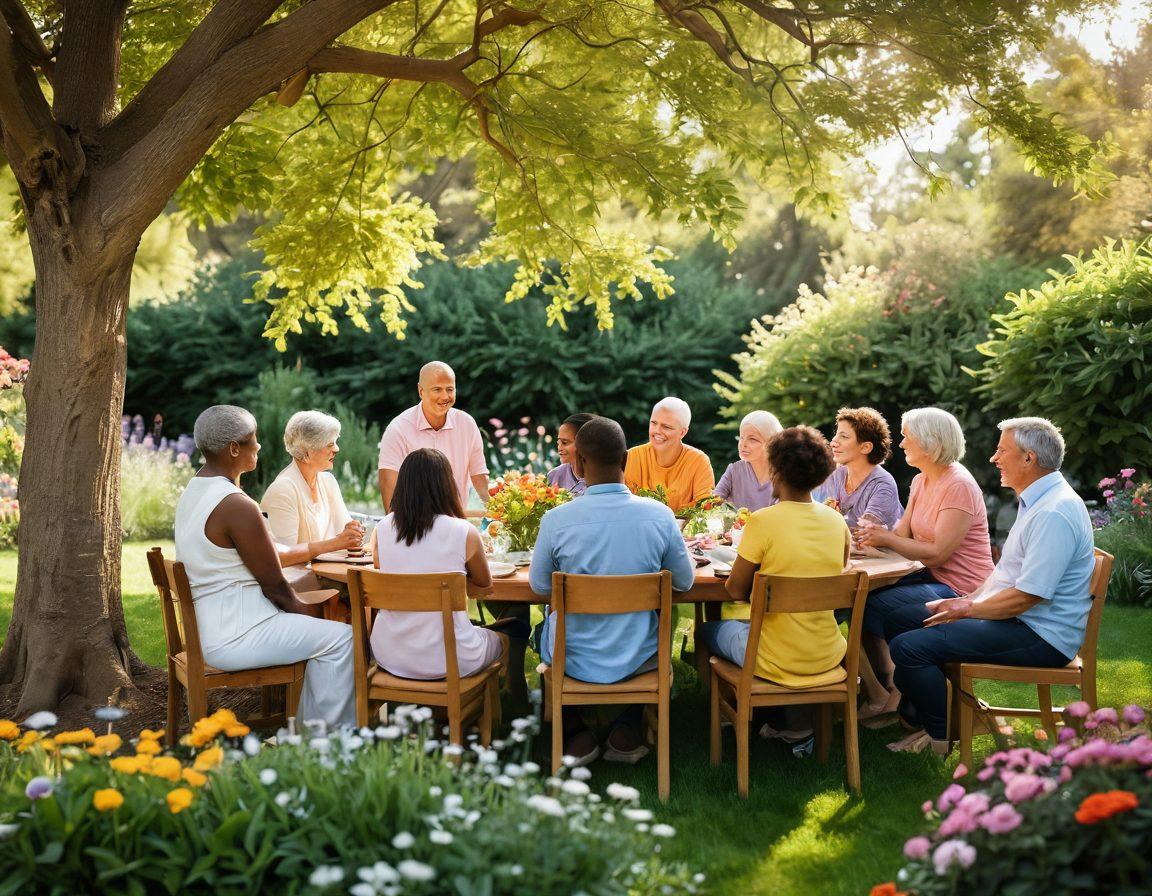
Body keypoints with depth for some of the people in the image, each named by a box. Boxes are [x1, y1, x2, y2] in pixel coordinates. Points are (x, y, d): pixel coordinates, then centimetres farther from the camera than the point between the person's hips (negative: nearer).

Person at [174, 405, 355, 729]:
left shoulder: (192, 493, 11)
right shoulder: (238, 506, -22)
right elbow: (274, 584, -16)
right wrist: (301, 608, 3)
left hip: (212, 626, 11)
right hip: (233, 638, -11)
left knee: (320, 633, 19)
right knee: (341, 637, -7)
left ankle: (309, 721, 22)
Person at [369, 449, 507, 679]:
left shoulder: (381, 530, -6)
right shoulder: (464, 532, -14)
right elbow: (484, 582, 6)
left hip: (389, 657, 3)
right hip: (448, 660, -3)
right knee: (501, 640, 28)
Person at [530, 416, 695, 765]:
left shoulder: (556, 520, -20)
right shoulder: (659, 515, -15)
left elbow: (539, 586, -2)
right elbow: (686, 582, 0)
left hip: (575, 661, -1)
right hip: (638, 658, 1)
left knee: (543, 630, 34)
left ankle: (575, 735, 26)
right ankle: (627, 733, 29)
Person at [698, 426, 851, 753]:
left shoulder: (763, 521, -19)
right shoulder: (837, 521, -2)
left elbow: (735, 591, -9)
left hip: (778, 661, -5)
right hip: (827, 657, 5)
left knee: (708, 630, 25)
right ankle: (797, 723, 25)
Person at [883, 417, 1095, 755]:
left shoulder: (1054, 514, -22)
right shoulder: (1037, 502, 14)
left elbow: (1026, 596, -25)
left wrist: (968, 609, -12)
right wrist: (969, 599, 7)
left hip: (1041, 637, -11)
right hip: (1018, 621, 11)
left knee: (909, 646, -21)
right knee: (899, 620, 11)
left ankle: (940, 737, -3)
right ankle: (917, 711, 20)